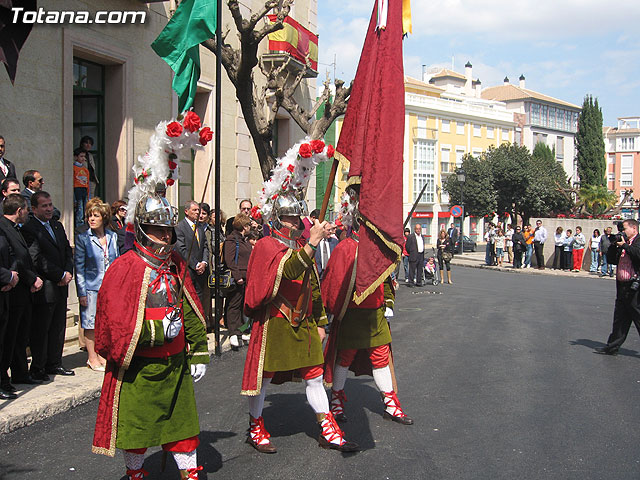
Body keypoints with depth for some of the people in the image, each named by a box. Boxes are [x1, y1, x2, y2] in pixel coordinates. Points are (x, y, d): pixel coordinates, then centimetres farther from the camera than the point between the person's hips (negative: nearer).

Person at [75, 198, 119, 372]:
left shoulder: (112, 236, 6)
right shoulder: (82, 238, -5)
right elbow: (79, 267, -6)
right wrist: (81, 292, -10)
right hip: (91, 287, -4)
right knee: (91, 324, 2)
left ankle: (101, 355, 22)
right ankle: (92, 358, 14)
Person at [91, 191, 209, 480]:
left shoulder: (175, 263, 6)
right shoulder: (124, 268, -13)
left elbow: (191, 311, 11)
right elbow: (116, 323, -17)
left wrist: (198, 355, 9)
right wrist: (159, 330, -20)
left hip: (176, 362, 5)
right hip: (138, 366, -5)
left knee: (182, 419, 12)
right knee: (135, 422, 9)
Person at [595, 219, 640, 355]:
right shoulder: (622, 243, 16)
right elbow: (611, 259, 18)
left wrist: (625, 245, -17)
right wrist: (614, 245, 4)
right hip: (622, 287, 9)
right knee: (619, 319, 14)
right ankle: (612, 347, 20)